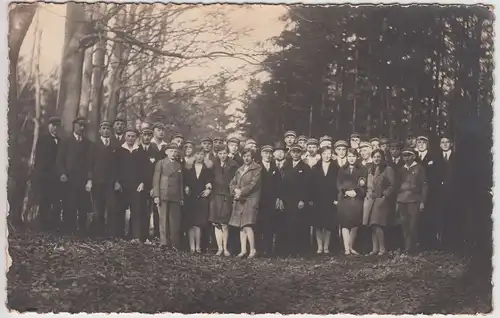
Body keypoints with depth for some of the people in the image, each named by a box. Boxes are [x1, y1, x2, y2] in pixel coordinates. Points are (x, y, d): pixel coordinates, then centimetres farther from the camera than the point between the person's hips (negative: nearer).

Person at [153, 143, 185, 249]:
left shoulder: (179, 165, 17)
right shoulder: (160, 163, 6)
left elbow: (181, 182, 17)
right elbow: (156, 180, 1)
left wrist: (182, 198, 11)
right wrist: (156, 195, -7)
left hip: (175, 197, 3)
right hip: (163, 196, -3)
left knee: (175, 221, -1)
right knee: (163, 220, -3)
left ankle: (175, 244, 2)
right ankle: (164, 242, 0)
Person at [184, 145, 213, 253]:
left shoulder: (208, 170, 9)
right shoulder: (188, 169, 10)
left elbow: (211, 184, 7)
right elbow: (184, 182, 7)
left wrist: (209, 190, -11)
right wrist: (186, 188, -11)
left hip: (202, 199, -1)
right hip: (190, 199, 1)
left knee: (199, 223, -7)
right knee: (190, 223, -3)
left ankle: (197, 246, -4)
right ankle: (192, 246, -1)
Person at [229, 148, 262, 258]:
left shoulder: (257, 168, 0)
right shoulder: (239, 170, 19)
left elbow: (253, 184, -9)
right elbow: (232, 184, 15)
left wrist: (241, 192, -11)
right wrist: (236, 190, -6)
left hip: (250, 200, -6)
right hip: (239, 200, 6)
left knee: (247, 226, -15)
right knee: (241, 226, 4)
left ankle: (253, 250, -7)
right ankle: (243, 250, 6)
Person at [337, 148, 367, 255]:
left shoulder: (362, 169, 10)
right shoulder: (342, 170, 14)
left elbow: (364, 184, 2)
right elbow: (338, 184, 7)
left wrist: (355, 192, -13)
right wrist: (346, 191, -9)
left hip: (357, 199, 0)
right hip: (344, 199, 0)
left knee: (355, 224, -1)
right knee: (345, 223, -8)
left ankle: (350, 247, 9)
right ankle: (346, 248, -11)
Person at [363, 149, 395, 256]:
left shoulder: (388, 169, 0)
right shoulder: (370, 170, 19)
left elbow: (392, 186, -5)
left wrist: (384, 195, -13)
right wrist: (367, 194, 10)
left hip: (380, 200, -6)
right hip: (370, 200, 6)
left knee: (377, 225, -14)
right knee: (372, 225, 4)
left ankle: (382, 248, -6)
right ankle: (375, 248, 7)